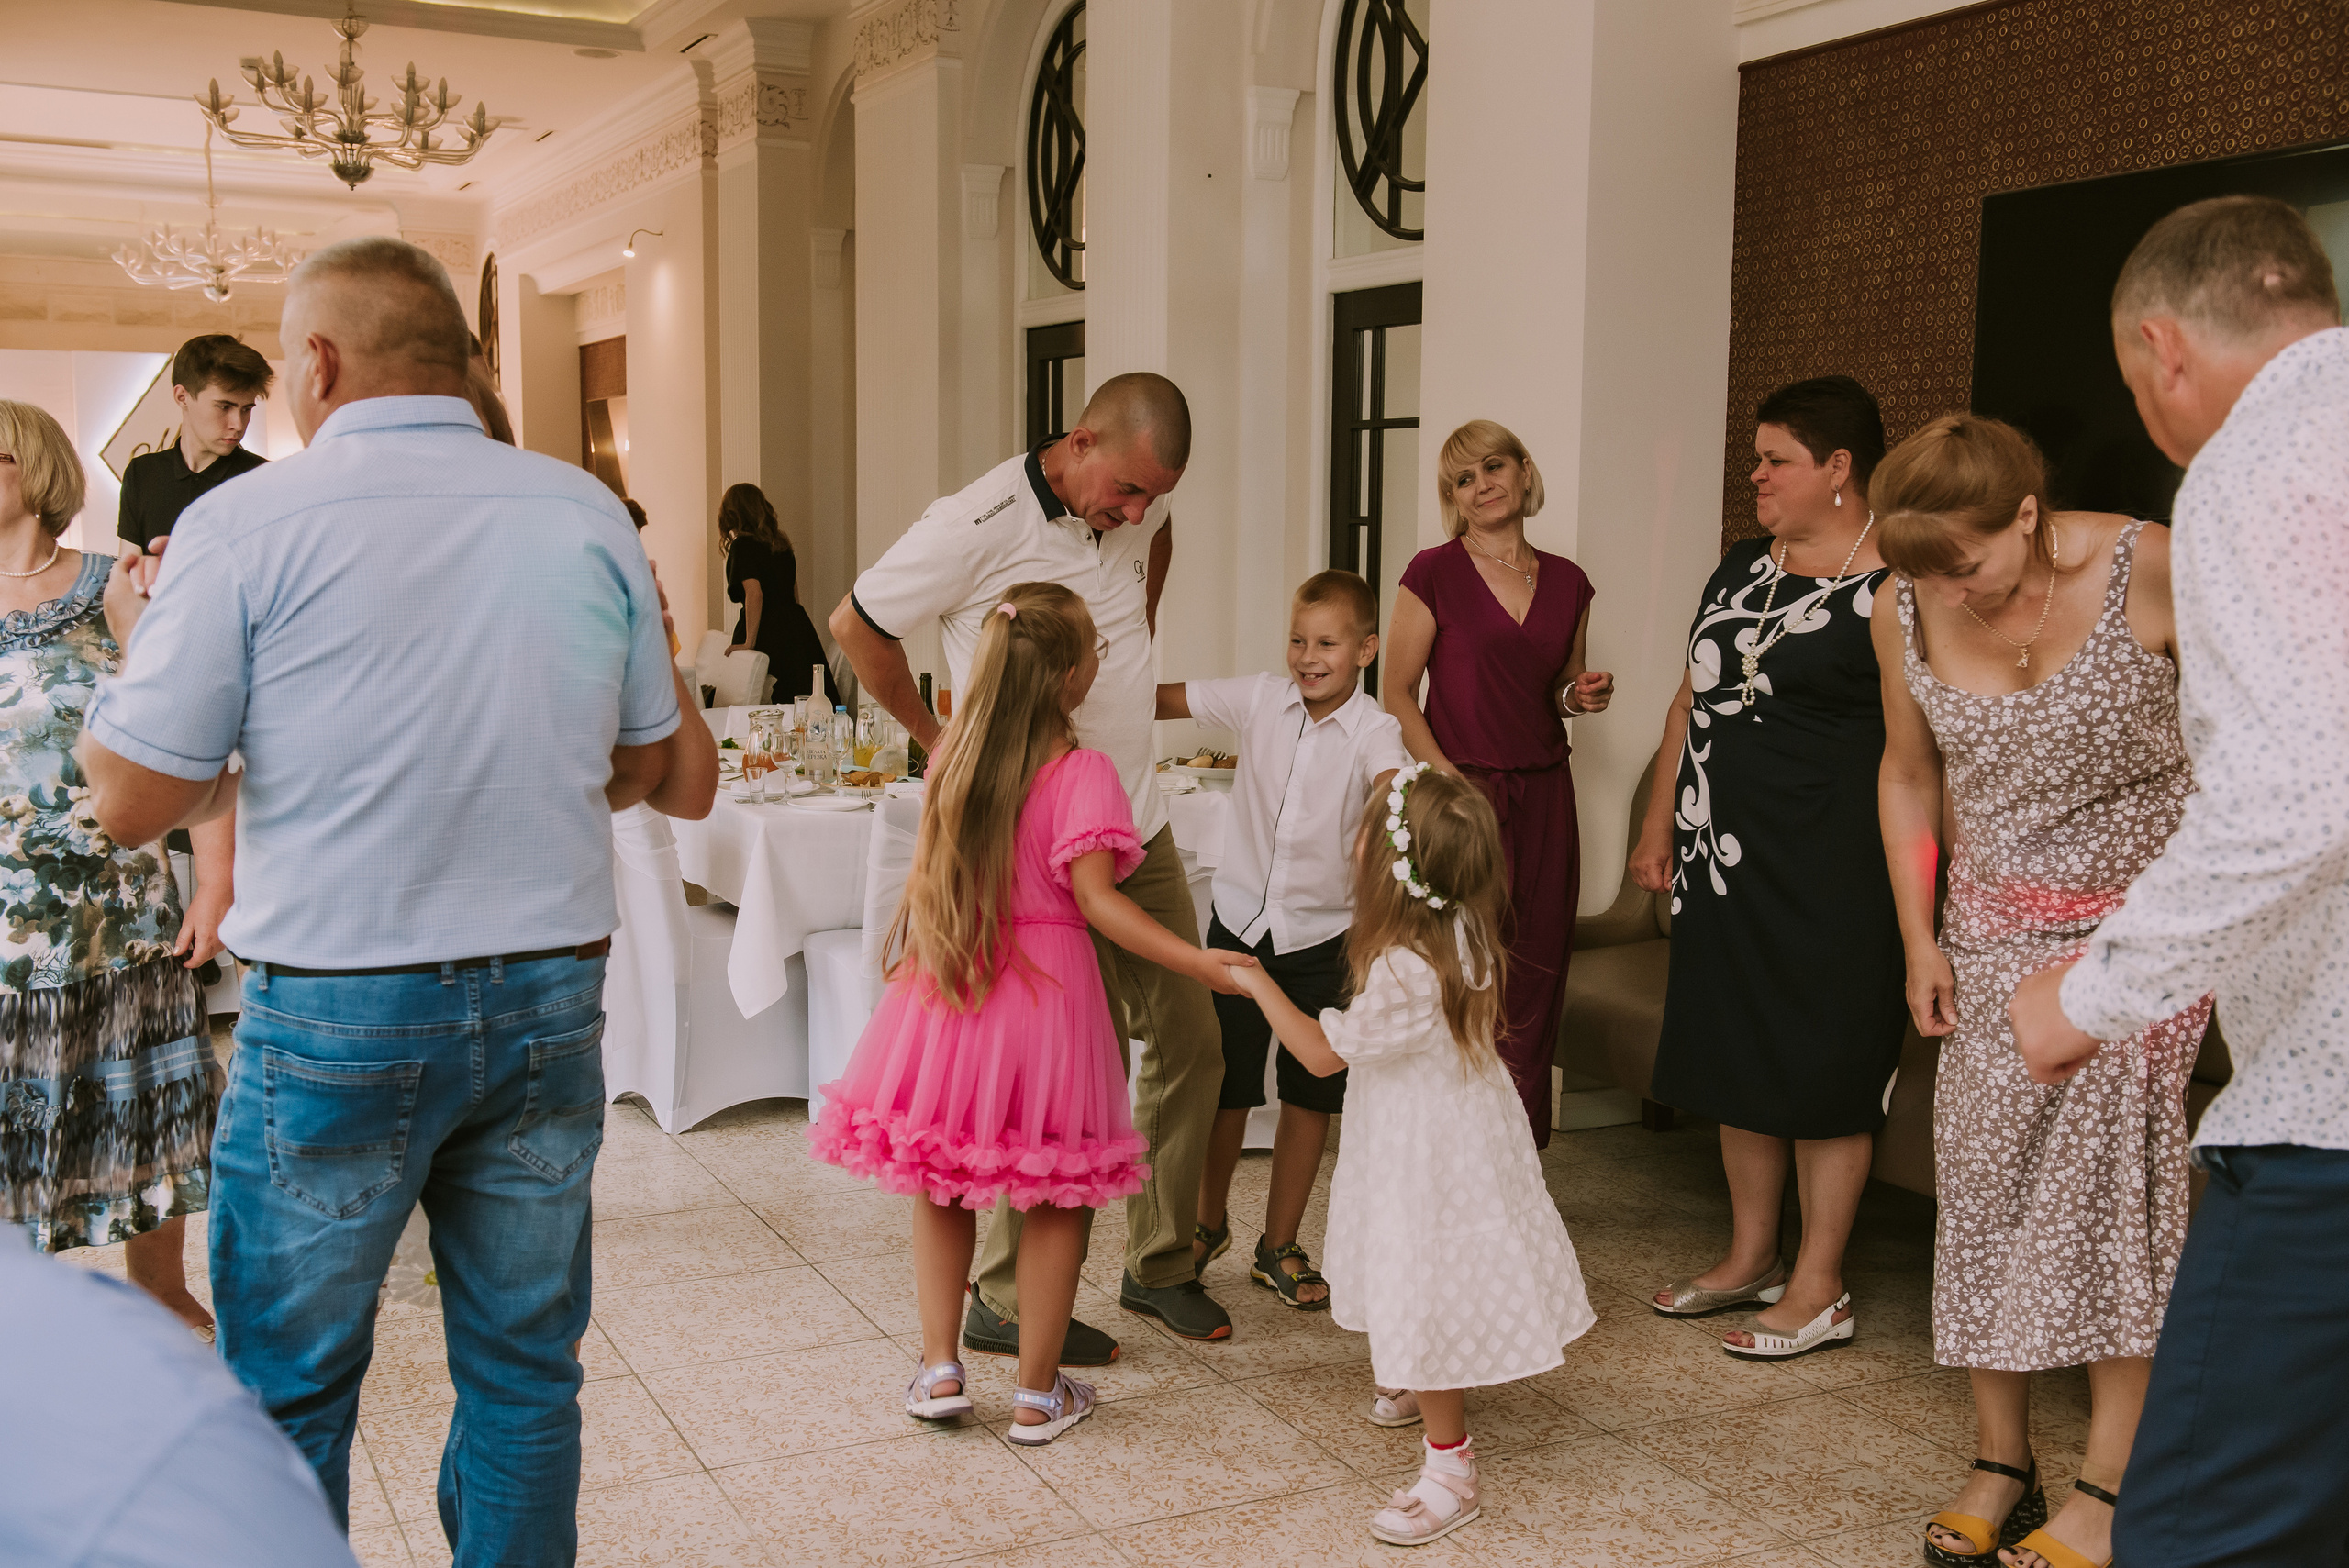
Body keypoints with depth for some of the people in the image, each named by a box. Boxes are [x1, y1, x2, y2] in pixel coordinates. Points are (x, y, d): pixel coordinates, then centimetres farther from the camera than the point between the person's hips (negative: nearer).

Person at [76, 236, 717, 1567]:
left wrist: (142, 641, 12)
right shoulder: (590, 515, 2)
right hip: (550, 1006, 4)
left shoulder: (251, 523, -9)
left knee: (289, 1392, 13)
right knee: (525, 1374, 15)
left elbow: (132, 804, -6)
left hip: (336, 1017, -3)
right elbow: (662, 775, 9)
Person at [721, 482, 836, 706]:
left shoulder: (742, 545, -8)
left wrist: (749, 643, -18)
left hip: (768, 635, -7)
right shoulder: (781, 543, 14)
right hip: (798, 627, 7)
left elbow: (754, 593, -19)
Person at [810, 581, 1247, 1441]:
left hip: (947, 981, 5)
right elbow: (1097, 899, -20)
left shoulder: (952, 755, 1)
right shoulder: (1082, 773, -15)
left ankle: (939, 1368, 19)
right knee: (1054, 1199, 9)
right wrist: (1202, 961, -23)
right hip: (1044, 985, -4)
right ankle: (1037, 1393, 16)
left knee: (940, 1185, 19)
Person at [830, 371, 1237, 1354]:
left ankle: (1160, 1266, 27)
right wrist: (936, 739, 0)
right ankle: (1005, 1302, 10)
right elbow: (855, 625, -7)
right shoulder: (980, 527, -19)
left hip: (1140, 828, 8)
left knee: (1190, 1043, 11)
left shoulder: (1138, 505, 1)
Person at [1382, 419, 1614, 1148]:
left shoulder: (1567, 582, 11)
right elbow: (1396, 692, -3)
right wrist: (1449, 783, -12)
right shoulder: (1434, 574, -2)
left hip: (1544, 796, 4)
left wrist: (1584, 696, 0)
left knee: (1533, 991, 6)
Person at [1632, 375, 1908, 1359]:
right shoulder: (1742, 568, 12)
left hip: (1829, 870, -7)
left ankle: (1819, 1290, 13)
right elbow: (1691, 701, 18)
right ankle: (1750, 1257, 27)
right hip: (1722, 858, 7)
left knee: (1823, 1068, 1)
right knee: (1738, 1058, 13)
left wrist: (1907, 886, -16)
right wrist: (1659, 826, 16)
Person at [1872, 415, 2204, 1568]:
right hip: (1994, 929, 4)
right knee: (1983, 1172, 2)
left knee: (2112, 1166, -10)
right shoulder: (1908, 614, -5)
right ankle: (2002, 1464, 13)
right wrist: (1919, 939, 5)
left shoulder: (2146, 570, -17)